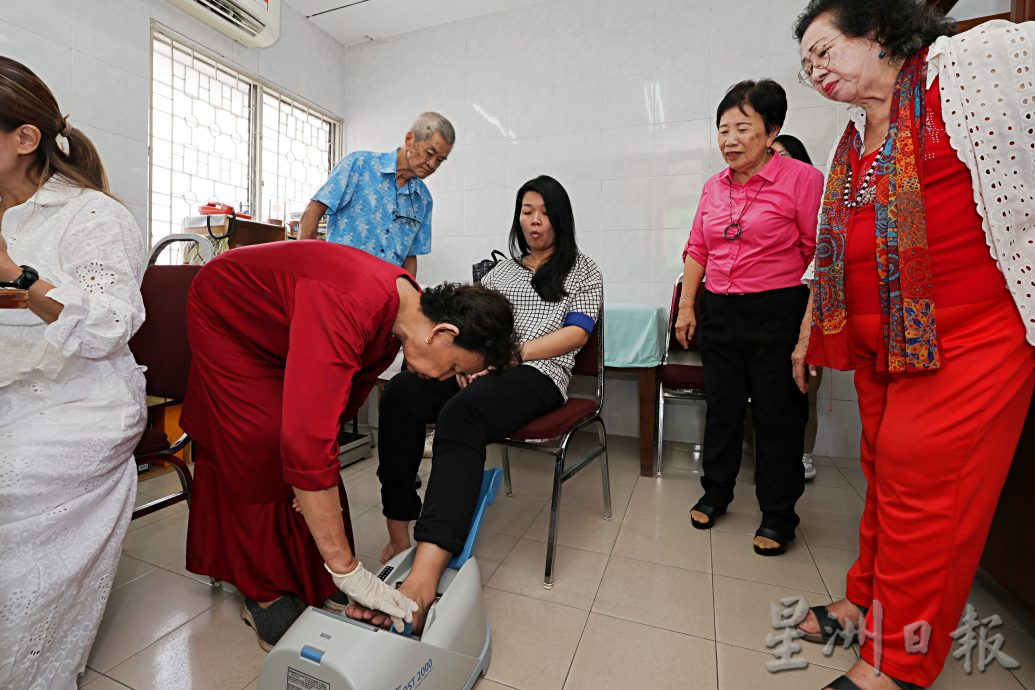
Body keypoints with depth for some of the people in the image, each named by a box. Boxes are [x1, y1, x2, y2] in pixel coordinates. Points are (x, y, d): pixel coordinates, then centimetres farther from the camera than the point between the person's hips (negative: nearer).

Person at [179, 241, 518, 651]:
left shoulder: (405, 308, -16)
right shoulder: (349, 309, -44)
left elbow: (348, 396, -5)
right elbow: (308, 444, -47)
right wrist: (347, 570, -41)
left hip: (279, 325, 6)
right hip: (226, 315, -6)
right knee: (259, 454, -10)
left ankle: (314, 581, 15)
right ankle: (264, 592, 10)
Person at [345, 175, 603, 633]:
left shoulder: (582, 270, 16)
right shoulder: (501, 270, 29)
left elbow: (576, 333, 0)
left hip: (537, 374, -4)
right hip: (482, 370, 5)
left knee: (461, 413, -38)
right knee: (401, 391, -27)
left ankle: (424, 576, -49)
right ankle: (399, 534, -25)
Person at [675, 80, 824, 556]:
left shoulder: (801, 179, -7)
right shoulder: (713, 187, 10)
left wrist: (810, 325, -15)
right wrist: (687, 305, 7)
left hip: (777, 313, -5)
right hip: (719, 312, 5)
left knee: (777, 415, 5)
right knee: (721, 408, 14)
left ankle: (778, 516, 24)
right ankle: (715, 493, 33)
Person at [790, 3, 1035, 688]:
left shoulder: (966, 64, -3)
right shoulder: (851, 147, 16)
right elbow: (830, 248, 19)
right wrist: (809, 331, 20)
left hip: (969, 342, -6)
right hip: (879, 345, 6)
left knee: (921, 488, 0)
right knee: (885, 475, 15)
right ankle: (867, 600, 35)